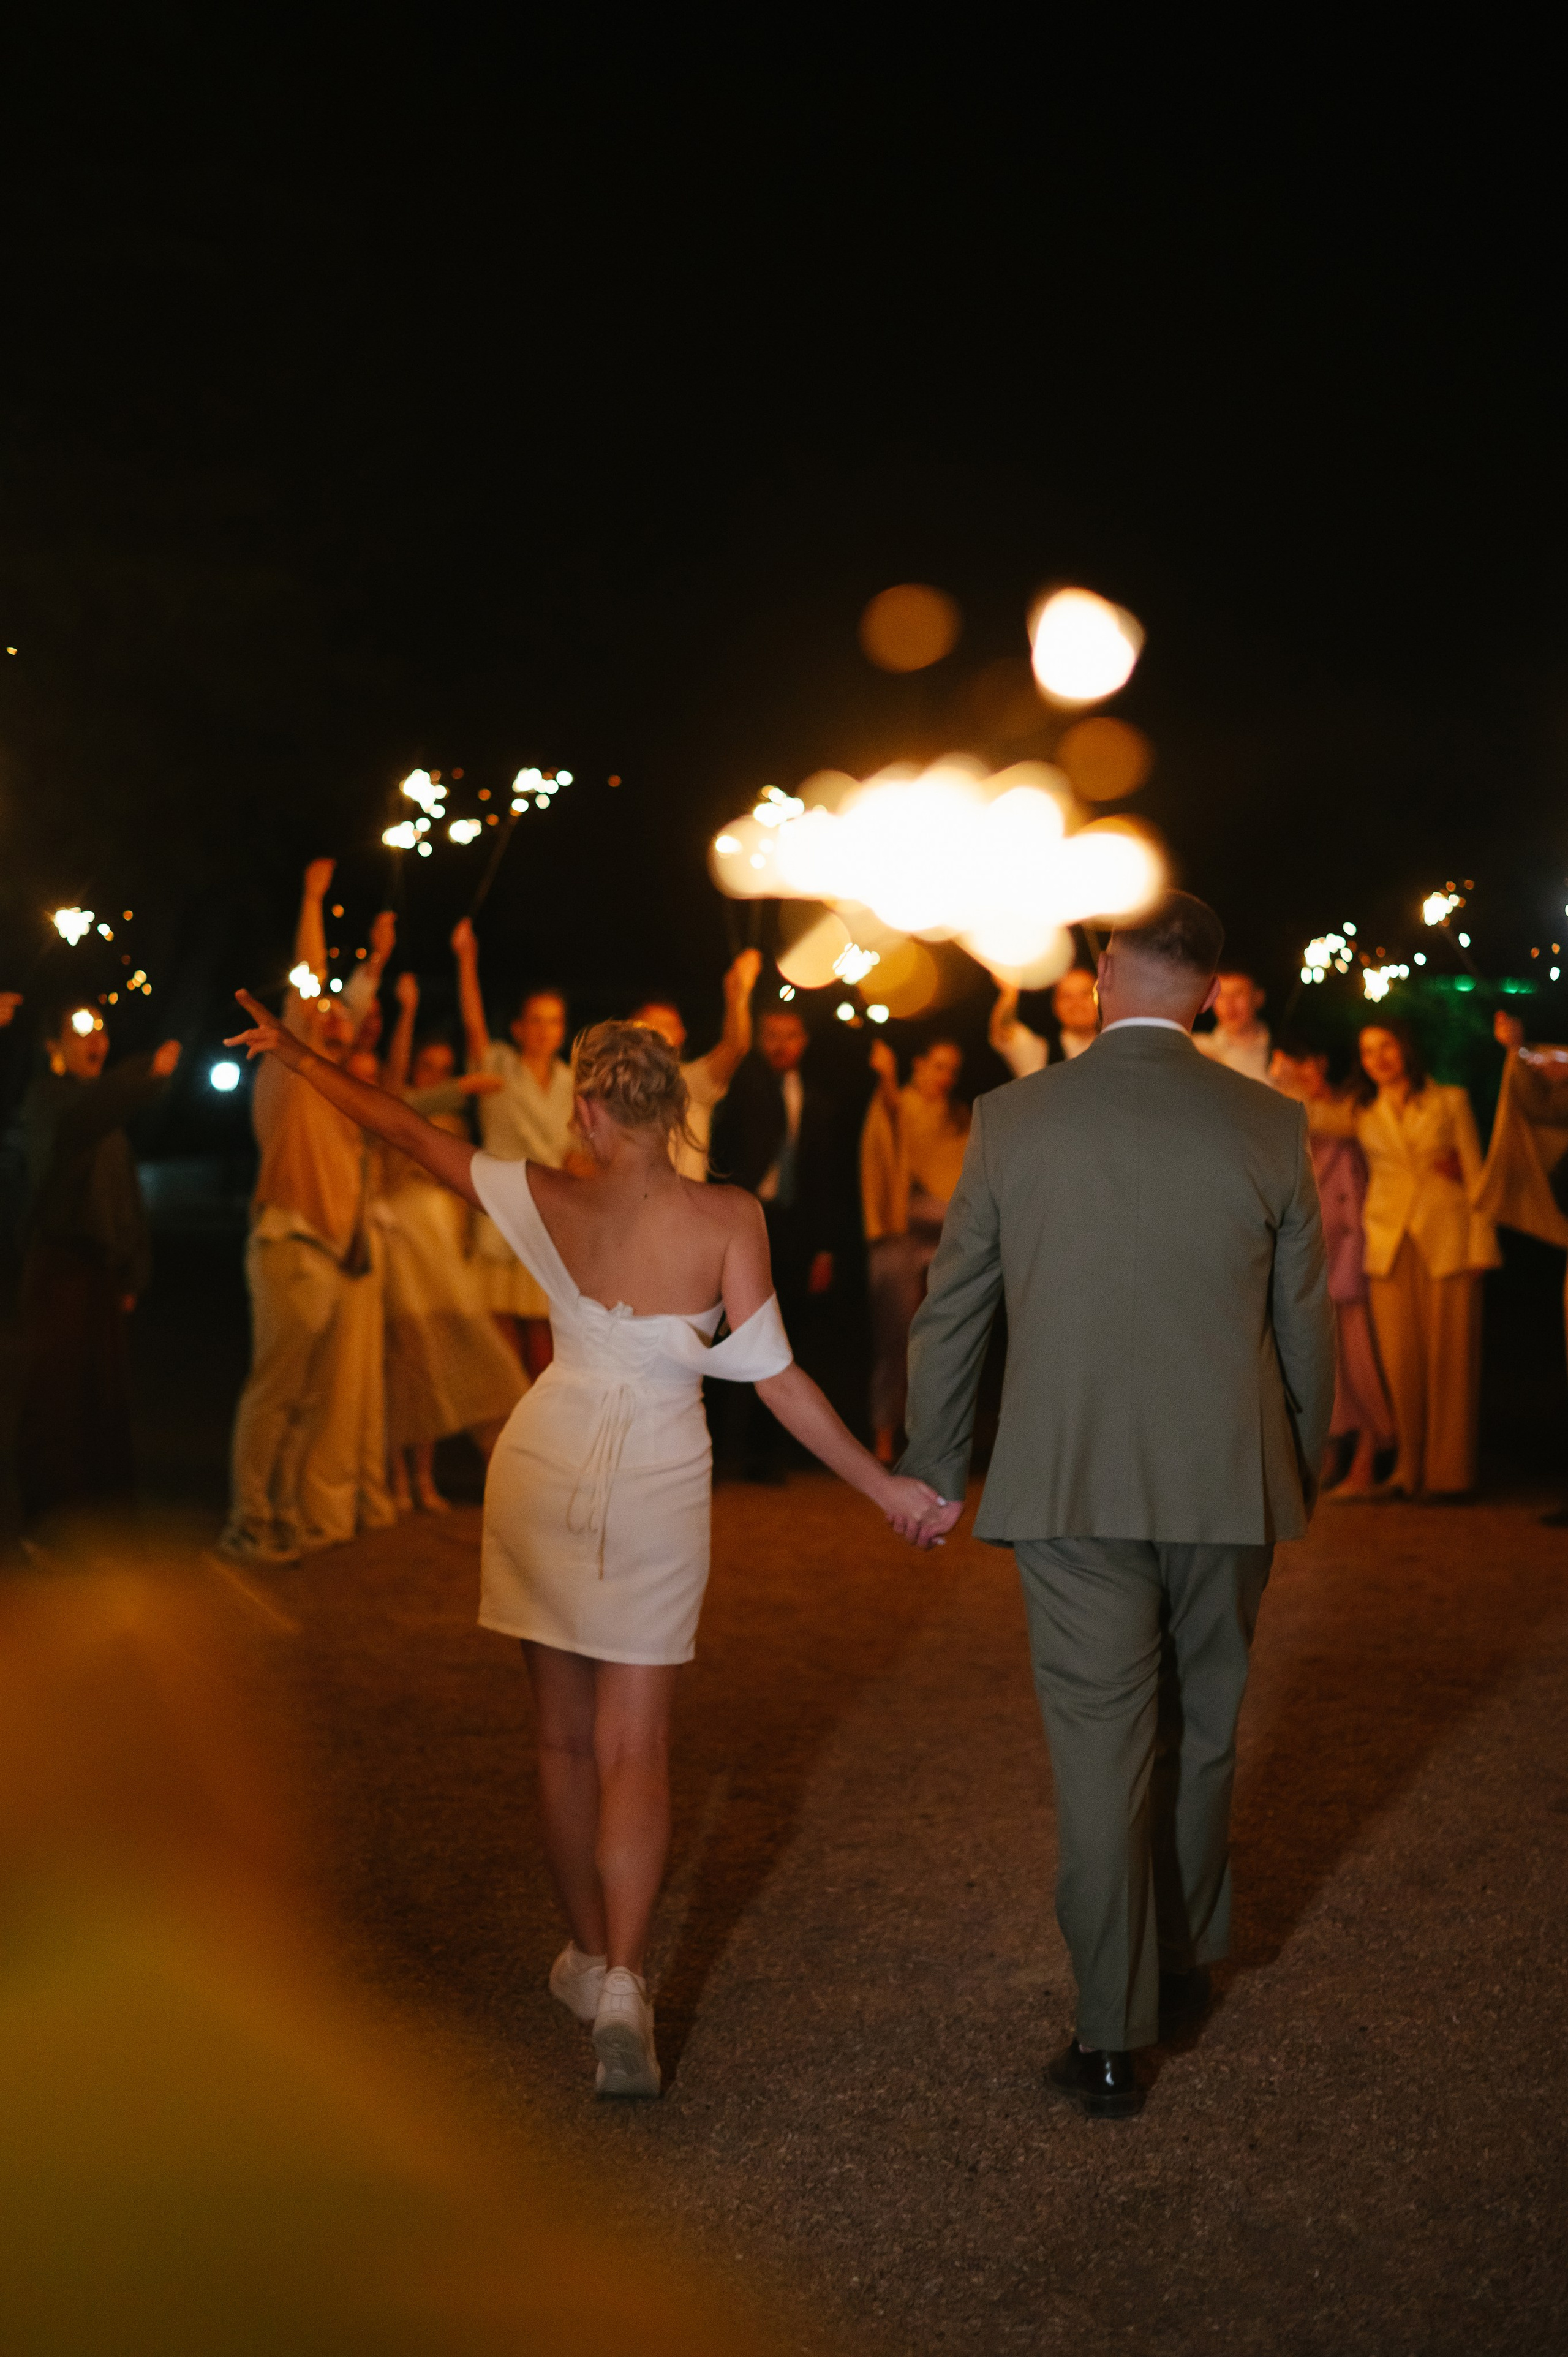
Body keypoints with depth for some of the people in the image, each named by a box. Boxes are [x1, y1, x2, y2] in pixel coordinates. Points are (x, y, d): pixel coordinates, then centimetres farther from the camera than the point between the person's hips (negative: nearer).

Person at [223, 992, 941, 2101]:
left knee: (566, 1737, 16)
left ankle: (588, 1955, 30)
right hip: (658, 1484, -1)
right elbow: (775, 1375, -14)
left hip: (547, 1468, 1)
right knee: (635, 1748, 4)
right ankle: (622, 1981, -12)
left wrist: (298, 1054, 16)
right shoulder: (729, 1218, -13)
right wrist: (883, 1484, -6)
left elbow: (414, 1133, 2)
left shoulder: (553, 1202, -9)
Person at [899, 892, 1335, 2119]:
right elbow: (1305, 1326, 4)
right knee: (1202, 1731, 19)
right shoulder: (1270, 1125, -3)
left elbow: (951, 1312, 3)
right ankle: (1184, 1963, 35)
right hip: (1230, 1486, 2)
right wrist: (1301, 1479, 18)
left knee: (1100, 1751, 4)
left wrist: (934, 1472, 15)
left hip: (1073, 1489, -1)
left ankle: (1112, 2039, 6)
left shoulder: (1014, 1118, -4)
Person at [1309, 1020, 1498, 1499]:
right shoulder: (1362, 1112, 12)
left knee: (1447, 1356, -2)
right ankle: (1409, 1470, 7)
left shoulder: (1449, 1102, 7)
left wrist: (1480, 1245, -2)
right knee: (1400, 1358, 0)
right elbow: (1315, 1117, -6)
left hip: (1448, 1239, -2)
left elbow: (1476, 1173, 5)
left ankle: (1447, 1472, 4)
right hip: (1390, 1243, 2)